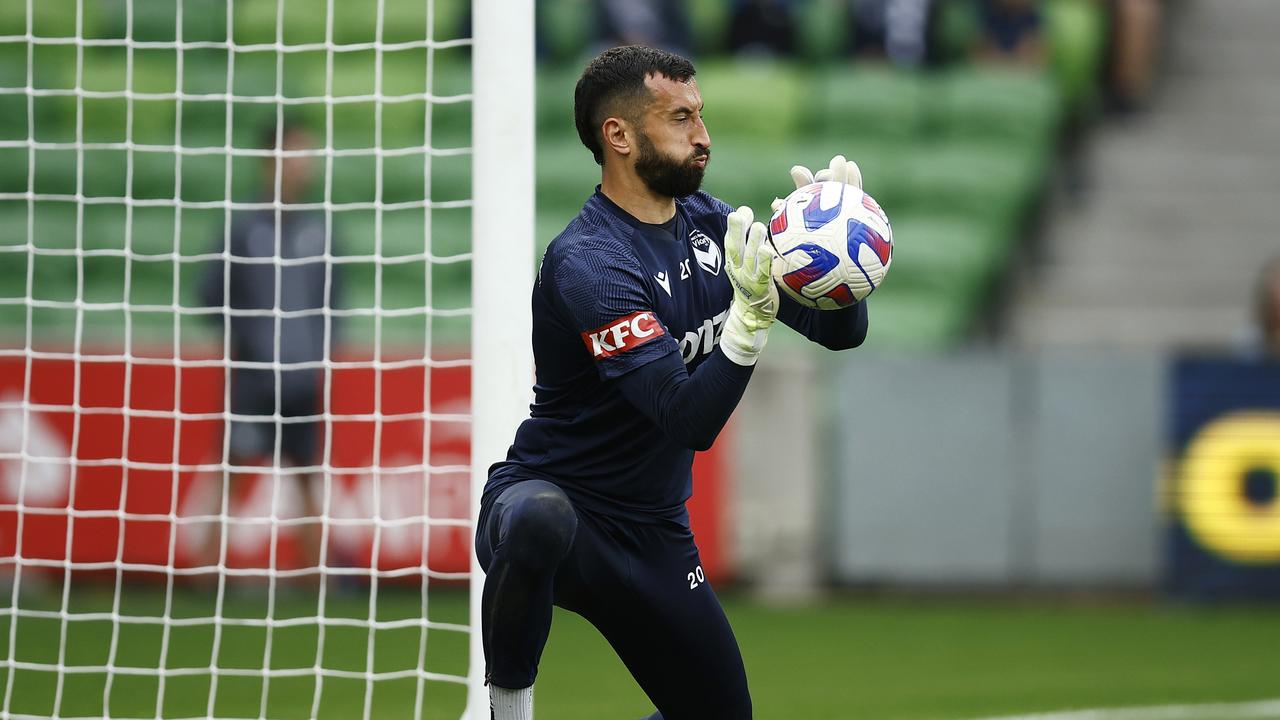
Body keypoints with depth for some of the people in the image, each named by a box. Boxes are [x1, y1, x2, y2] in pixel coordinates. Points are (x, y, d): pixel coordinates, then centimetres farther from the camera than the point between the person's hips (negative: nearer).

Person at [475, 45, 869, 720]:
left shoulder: (711, 224, 3)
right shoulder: (588, 264, -22)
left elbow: (842, 330, 2)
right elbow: (691, 420, -28)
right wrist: (752, 314, -41)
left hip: (653, 537, 8)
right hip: (554, 495, -8)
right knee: (541, 519, -43)